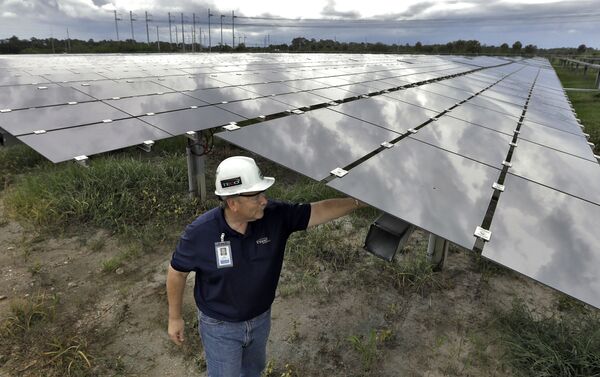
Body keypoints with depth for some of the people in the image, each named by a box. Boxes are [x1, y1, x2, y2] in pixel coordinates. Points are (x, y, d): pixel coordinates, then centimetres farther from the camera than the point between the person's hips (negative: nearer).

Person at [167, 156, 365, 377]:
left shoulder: (275, 216, -23)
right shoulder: (200, 233, -27)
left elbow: (321, 210, -20)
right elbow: (177, 272, -12)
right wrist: (175, 318, -3)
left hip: (261, 319, 4)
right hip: (220, 327, -3)